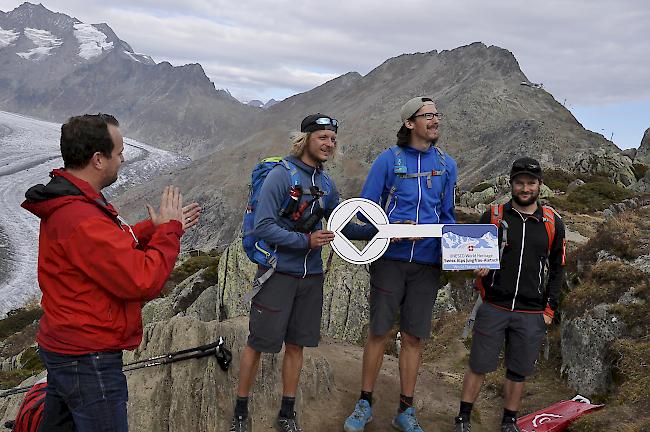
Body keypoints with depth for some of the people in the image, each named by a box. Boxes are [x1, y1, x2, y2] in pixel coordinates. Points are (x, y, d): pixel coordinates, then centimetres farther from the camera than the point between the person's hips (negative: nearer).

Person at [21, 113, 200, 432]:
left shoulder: (64, 205, 6)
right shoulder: (81, 219, -28)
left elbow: (116, 248, 14)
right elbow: (143, 281, -27)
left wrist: (157, 226, 5)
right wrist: (169, 229, -15)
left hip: (63, 347, 10)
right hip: (88, 358, -10)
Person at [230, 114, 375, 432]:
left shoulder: (327, 184, 8)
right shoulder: (280, 175, -12)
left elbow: (341, 228, 13)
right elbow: (263, 227, -18)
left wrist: (377, 230, -1)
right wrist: (306, 241, -22)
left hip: (311, 276, 6)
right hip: (278, 273, -6)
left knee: (296, 344, 13)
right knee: (258, 342, 3)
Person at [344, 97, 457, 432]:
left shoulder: (446, 164, 8)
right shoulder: (388, 159, -1)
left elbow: (448, 215, 14)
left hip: (427, 263, 3)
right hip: (390, 258, -2)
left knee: (413, 338, 9)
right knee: (378, 332, 4)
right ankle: (364, 404, 21)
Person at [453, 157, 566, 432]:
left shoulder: (552, 223, 3)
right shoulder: (493, 216, 0)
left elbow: (557, 268, 10)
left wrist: (549, 309, 6)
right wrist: (478, 267, -14)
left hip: (531, 314, 1)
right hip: (493, 308, -1)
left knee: (518, 372, 10)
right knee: (478, 367, 4)